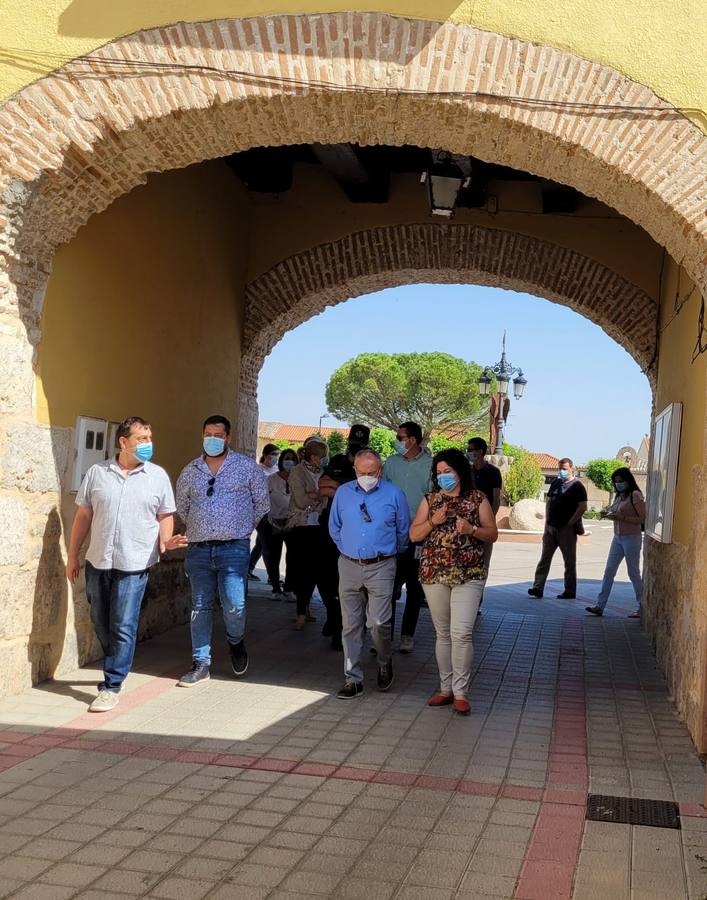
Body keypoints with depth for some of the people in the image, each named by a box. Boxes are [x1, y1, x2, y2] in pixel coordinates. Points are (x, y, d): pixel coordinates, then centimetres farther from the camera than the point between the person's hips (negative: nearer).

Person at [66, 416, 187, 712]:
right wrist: (72, 556, 9)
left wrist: (166, 541, -12)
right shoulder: (97, 472, 3)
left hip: (134, 564, -2)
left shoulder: (157, 476, 1)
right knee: (101, 623, 14)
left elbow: (165, 516, 7)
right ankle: (116, 667, 36)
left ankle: (111, 687, 6)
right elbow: (83, 516, 8)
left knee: (123, 628, -3)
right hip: (97, 562, 3)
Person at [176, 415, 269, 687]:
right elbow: (182, 508, 21)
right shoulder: (190, 471, 10)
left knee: (234, 605, -11)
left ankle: (236, 643, 20)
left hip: (233, 547, -3)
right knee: (200, 606, 7)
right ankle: (201, 664, 16)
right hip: (199, 549, 3)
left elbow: (262, 504, 8)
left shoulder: (247, 467, 2)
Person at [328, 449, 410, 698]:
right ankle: (353, 679, 12)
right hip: (349, 566, 3)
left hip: (381, 567, -2)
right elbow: (334, 528, 19)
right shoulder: (343, 493, 6)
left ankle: (385, 663, 20)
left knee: (379, 622, -8)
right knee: (351, 625, 4)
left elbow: (403, 531, 10)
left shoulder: (394, 495, -1)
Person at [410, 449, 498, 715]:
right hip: (434, 574, 3)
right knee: (443, 634, 10)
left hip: (469, 574, -3)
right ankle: (445, 688, 21)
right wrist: (433, 521, -10)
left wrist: (472, 529, -15)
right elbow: (413, 535, 7)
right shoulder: (430, 500, 9)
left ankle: (460, 692, -1)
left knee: (461, 633, -12)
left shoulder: (478, 499, 3)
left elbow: (492, 534, 3)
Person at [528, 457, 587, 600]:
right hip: (551, 527, 6)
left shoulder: (577, 486, -7)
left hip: (567, 529, -6)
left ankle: (570, 591, 10)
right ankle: (538, 587, 3)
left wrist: (569, 523, -14)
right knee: (545, 557, 3)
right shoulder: (556, 483, 12)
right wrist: (547, 520, 7)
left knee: (569, 560, 3)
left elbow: (582, 507, -14)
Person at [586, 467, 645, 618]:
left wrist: (620, 517, -22)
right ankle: (599, 605, 6)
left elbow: (642, 519, -16)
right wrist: (609, 515, -1)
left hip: (632, 538, -8)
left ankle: (641, 608, 13)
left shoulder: (635, 495, -11)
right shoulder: (619, 496, 13)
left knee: (634, 573, 1)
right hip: (618, 538, 8)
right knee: (609, 571, 5)